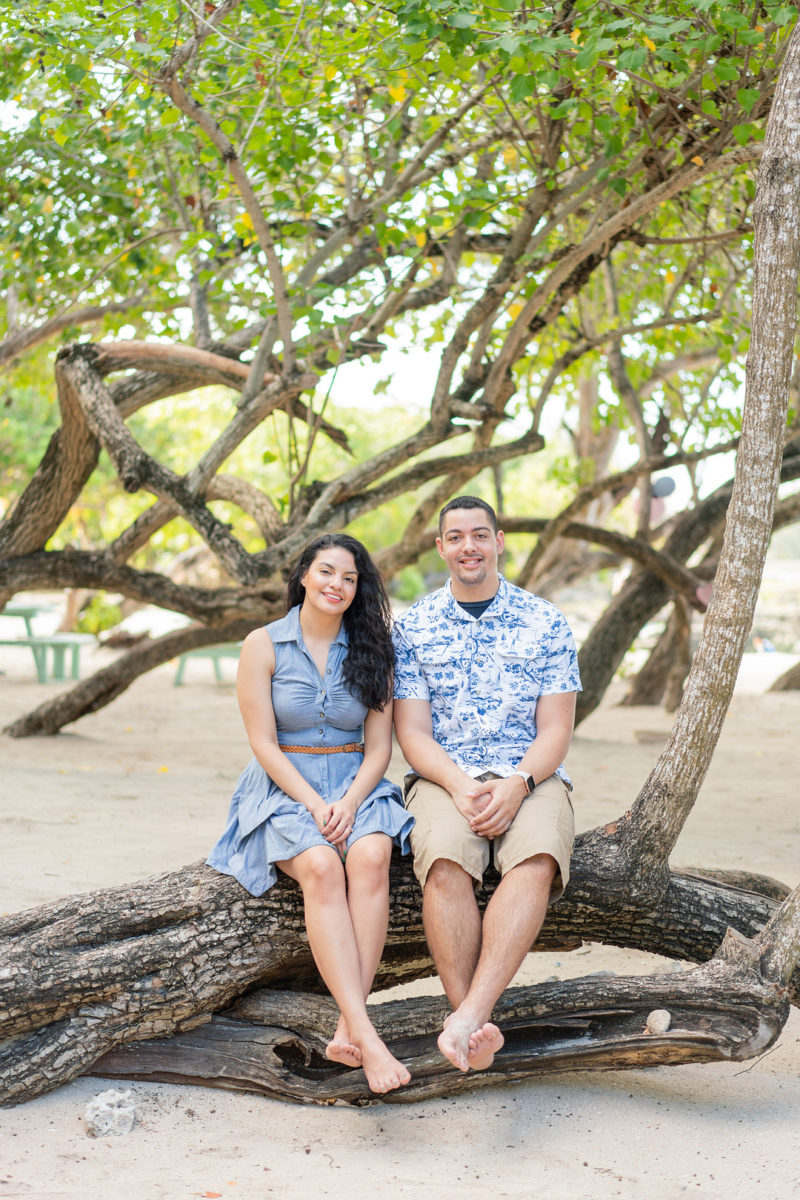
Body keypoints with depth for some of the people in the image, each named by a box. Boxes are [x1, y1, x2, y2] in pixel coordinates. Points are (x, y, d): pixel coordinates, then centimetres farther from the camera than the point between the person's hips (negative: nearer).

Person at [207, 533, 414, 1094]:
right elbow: (265, 744, -4)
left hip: (356, 786, 2)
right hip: (284, 789, -2)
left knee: (370, 857, -32)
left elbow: (379, 747, 5)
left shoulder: (370, 650, 9)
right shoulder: (264, 645, 2)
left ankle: (348, 1030, -36)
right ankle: (367, 1035, -42)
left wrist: (348, 805, -13)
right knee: (321, 867, -34)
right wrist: (314, 806, -16)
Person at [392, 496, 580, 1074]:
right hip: (443, 778, 0)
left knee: (537, 860, -34)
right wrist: (460, 785, -17)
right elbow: (413, 733, 3)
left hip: (530, 779, 0)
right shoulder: (413, 626, 9)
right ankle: (478, 1028, -32)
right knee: (446, 861, -34)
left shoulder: (546, 623, 8)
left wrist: (516, 784, -17)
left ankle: (468, 1017, -41)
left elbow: (555, 730, 3)